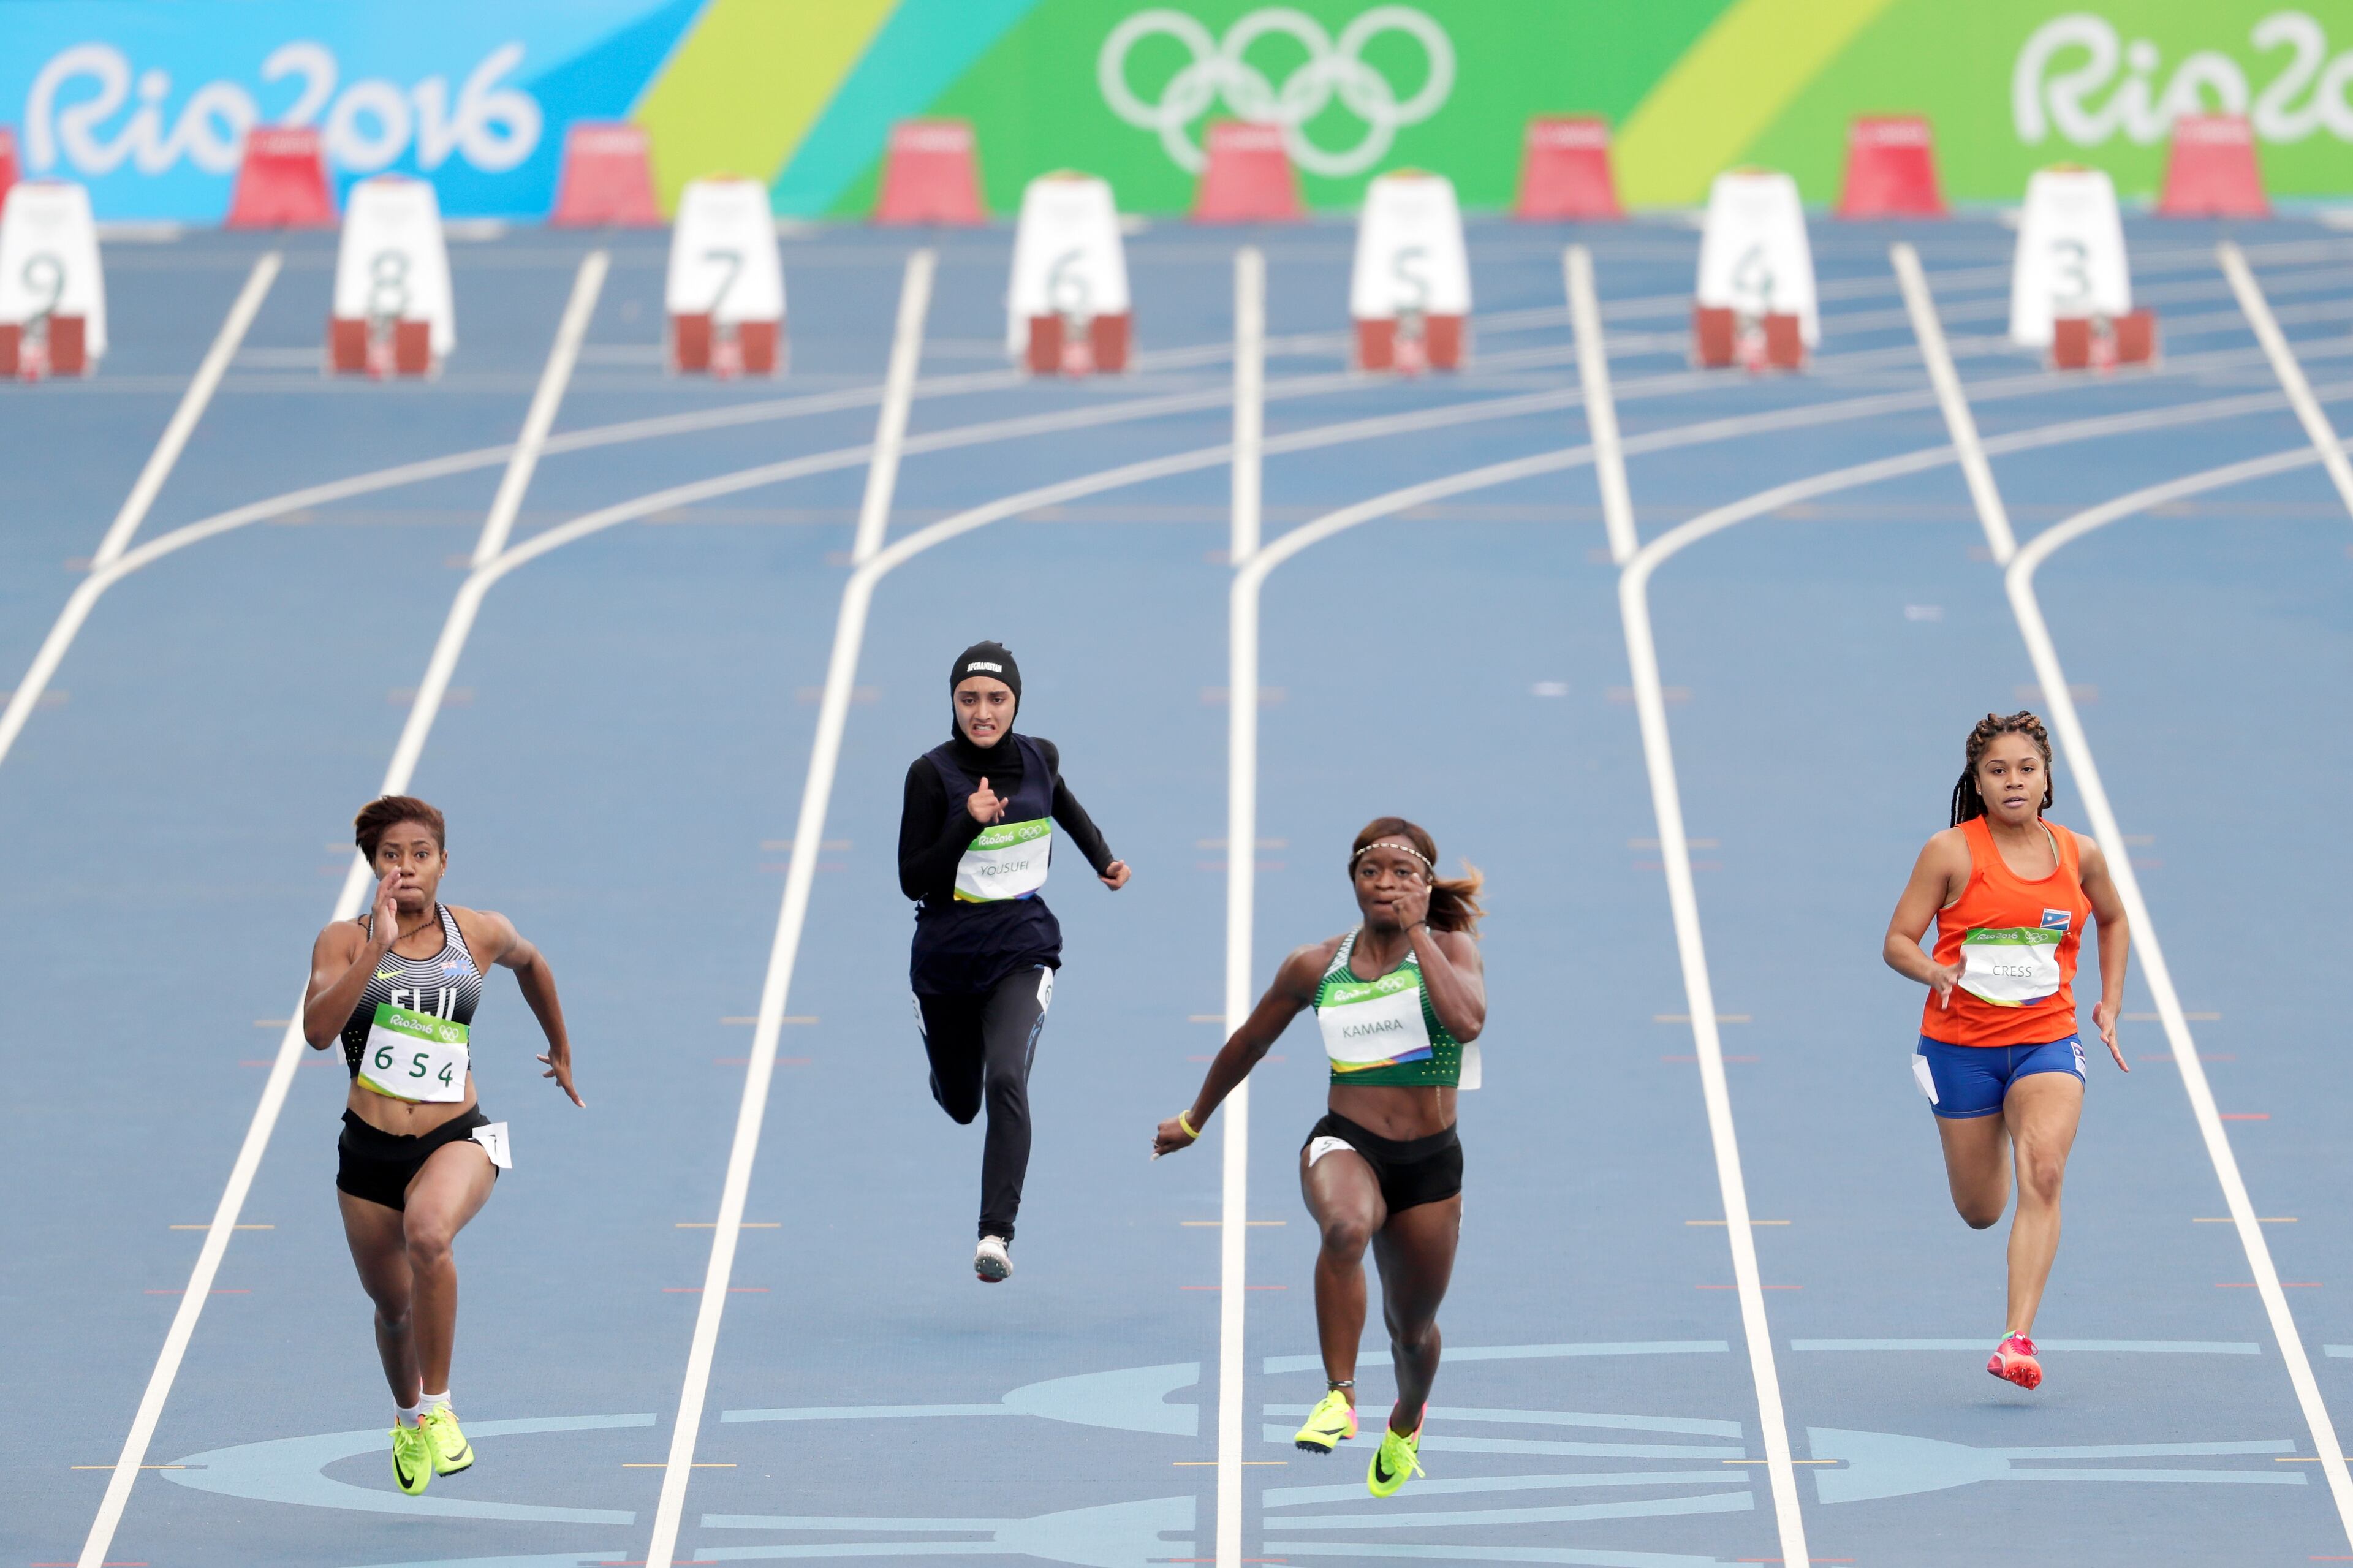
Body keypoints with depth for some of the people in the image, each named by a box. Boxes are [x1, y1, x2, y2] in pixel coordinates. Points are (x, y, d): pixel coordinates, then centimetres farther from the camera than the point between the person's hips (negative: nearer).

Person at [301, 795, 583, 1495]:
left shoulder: (480, 934, 1)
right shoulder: (346, 941, -4)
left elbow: (530, 963, 25)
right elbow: (318, 1030, -21)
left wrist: (562, 1051, 36)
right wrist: (379, 948, -27)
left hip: (458, 1140, -1)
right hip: (370, 1148, 1)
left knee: (428, 1234, -34)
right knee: (394, 1304, 16)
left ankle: (438, 1406, -17)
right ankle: (408, 1419, 49)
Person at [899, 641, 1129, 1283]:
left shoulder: (1038, 758, -2)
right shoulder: (932, 773, -12)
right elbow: (913, 881, -15)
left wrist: (1104, 859, 13)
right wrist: (967, 825, -26)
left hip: (1023, 948, 0)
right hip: (946, 956, 0)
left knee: (1006, 1079, -25)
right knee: (960, 1102, 17)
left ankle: (997, 1233, -28)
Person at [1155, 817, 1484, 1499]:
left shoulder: (1450, 948, -4)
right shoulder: (1315, 967, 2)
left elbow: (1467, 1020, -26)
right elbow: (1249, 1042, 18)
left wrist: (1417, 931, -21)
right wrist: (1192, 1122, 28)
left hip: (1429, 1161, 1)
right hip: (1345, 1143, -1)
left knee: (1411, 1328, 15)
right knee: (1346, 1225, -38)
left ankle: (1405, 1426, 50)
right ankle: (1339, 1398, -34)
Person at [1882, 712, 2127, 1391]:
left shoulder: (2079, 855, 2)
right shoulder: (1951, 852, -8)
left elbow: (2113, 921, 22)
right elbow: (1898, 941, -6)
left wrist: (2110, 1003, 14)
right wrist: (1934, 971, -27)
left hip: (2047, 1041, 1)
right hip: (1961, 1045, -1)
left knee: (2043, 1175, -24)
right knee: (1981, 1211, 10)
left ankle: (2018, 1341, -27)